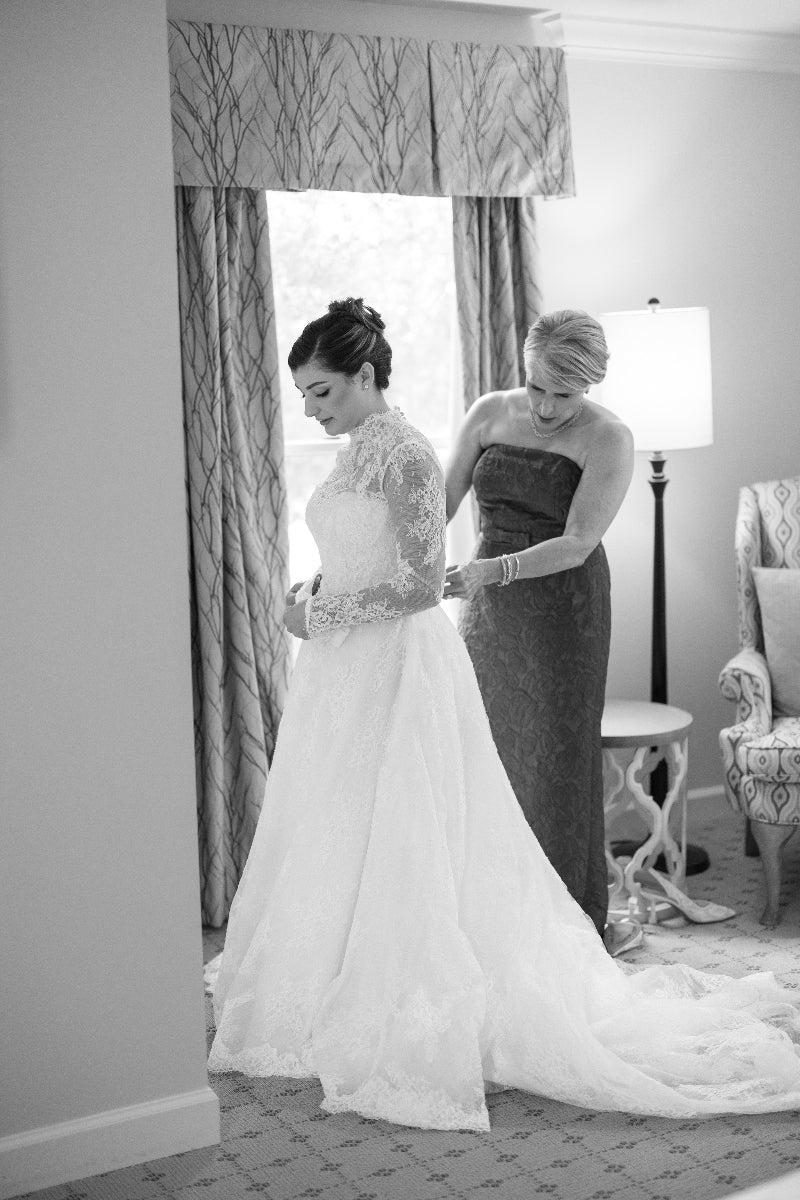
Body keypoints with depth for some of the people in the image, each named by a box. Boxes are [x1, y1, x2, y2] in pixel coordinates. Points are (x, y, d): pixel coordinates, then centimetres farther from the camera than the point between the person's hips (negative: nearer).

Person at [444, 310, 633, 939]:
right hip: (491, 605, 4)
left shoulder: (608, 439, -11)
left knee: (558, 757, 2)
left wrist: (494, 569, -30)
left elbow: (576, 544, -19)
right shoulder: (489, 414, 3)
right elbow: (441, 503, 4)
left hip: (564, 608, -4)